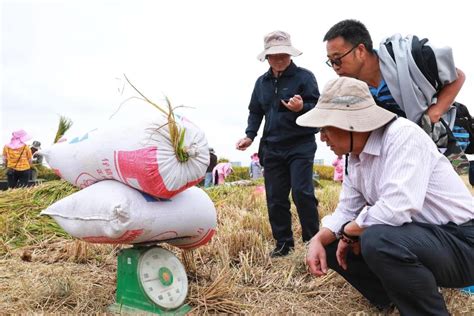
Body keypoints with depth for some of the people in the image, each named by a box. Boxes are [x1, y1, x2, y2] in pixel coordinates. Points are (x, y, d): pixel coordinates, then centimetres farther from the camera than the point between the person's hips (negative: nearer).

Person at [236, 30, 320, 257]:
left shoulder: (304, 76, -3)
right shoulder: (261, 82, 13)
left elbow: (318, 107, -8)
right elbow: (255, 112, 17)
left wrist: (302, 107, -30)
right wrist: (250, 136, 2)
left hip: (301, 145, -5)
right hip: (273, 148, 5)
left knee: (301, 192, -13)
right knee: (275, 198, 5)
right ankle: (283, 243, 18)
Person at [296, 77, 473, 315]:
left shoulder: (403, 135, -23)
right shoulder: (355, 158, 3)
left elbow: (396, 209, -35)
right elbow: (346, 211, 9)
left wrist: (348, 231, -17)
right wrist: (318, 239, -10)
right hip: (410, 239, 8)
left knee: (377, 240, -35)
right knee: (332, 246, 5)